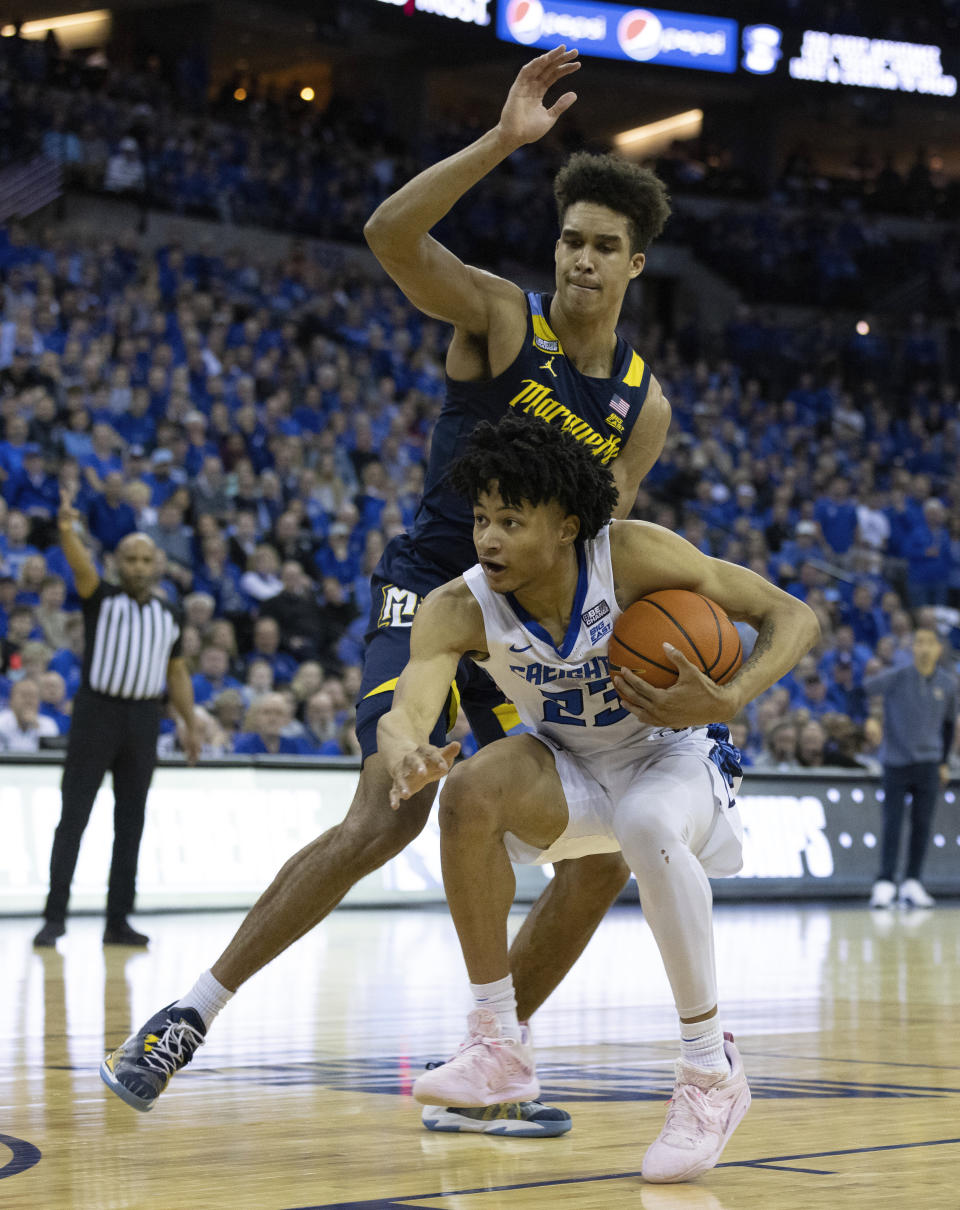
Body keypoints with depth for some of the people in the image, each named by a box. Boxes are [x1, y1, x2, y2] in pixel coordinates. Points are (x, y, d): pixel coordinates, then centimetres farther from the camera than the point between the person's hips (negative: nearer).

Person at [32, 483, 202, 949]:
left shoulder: (168, 616, 12)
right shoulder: (101, 599, -1)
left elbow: (177, 673, 19)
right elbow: (80, 563, -21)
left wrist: (191, 725, 10)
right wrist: (67, 528, -42)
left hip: (143, 719, 4)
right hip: (96, 713, -4)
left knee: (130, 824, 6)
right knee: (73, 818, -6)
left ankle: (118, 921, 11)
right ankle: (55, 916, -3)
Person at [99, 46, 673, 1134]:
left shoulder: (643, 405, 7)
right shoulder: (499, 317, -6)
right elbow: (390, 233, -24)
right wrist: (502, 142, -31)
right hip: (430, 594, -6)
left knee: (601, 860, -2)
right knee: (387, 820, -26)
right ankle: (194, 1014, -14)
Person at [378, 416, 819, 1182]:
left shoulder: (634, 556, -28)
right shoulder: (459, 611, -22)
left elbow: (793, 616, -21)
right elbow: (406, 711, -38)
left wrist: (726, 702, -39)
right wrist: (407, 761, -63)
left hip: (675, 753, -3)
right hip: (571, 768, 3)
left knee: (649, 826, -37)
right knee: (470, 793, -28)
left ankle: (712, 1070, -21)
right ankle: (500, 1043, -14)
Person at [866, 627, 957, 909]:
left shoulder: (947, 685, 3)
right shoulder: (896, 678, -5)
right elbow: (862, 690, 4)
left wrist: (944, 762, 15)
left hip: (928, 765, 2)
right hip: (896, 763, -2)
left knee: (922, 825, 1)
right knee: (892, 825, -6)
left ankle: (912, 885, 8)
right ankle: (885, 885, -5)